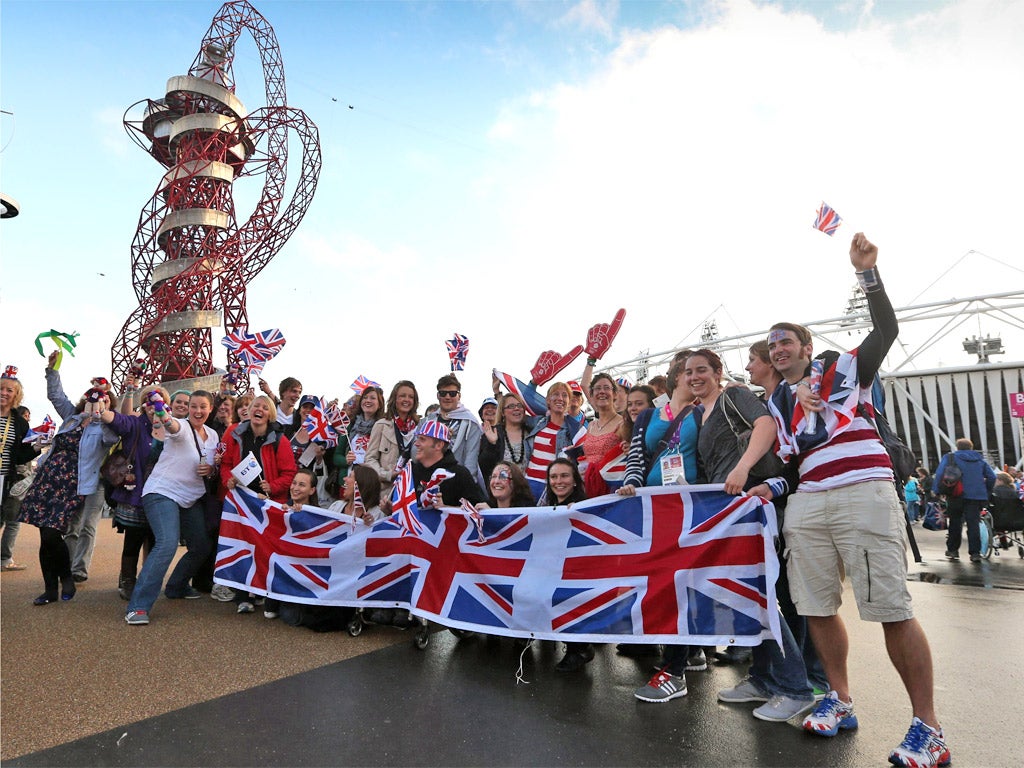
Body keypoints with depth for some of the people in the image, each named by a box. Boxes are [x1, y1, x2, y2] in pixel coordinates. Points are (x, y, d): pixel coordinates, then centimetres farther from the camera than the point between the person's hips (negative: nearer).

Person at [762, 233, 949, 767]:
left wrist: (867, 273, -9)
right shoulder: (775, 403, 20)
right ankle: (841, 701, 22)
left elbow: (887, 329, -3)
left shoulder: (844, 370, 10)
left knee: (892, 610, -7)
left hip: (864, 493, -5)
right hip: (806, 504, 5)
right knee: (816, 607, 5)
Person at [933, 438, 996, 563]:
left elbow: (939, 474, -9)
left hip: (956, 496, -2)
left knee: (955, 522, 10)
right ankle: (975, 553, -5)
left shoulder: (949, 458, 2)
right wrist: (987, 492, 17)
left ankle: (952, 549, 16)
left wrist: (937, 491, -5)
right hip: (977, 496, 2)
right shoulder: (980, 459, 14)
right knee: (974, 523, 1)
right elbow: (992, 477, 10)